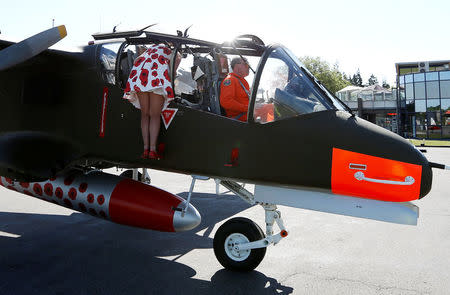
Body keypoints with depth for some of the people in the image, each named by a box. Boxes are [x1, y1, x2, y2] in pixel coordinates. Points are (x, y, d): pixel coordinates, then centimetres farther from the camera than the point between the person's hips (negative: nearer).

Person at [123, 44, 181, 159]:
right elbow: (178, 59, 8)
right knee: (155, 115, -1)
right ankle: (153, 150, -9)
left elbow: (136, 60, 27)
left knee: (145, 114, 8)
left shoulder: (148, 51, 39)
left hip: (139, 73, 3)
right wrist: (172, 75, 9)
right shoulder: (170, 50, 29)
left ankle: (146, 149, 1)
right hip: (158, 75, -3)